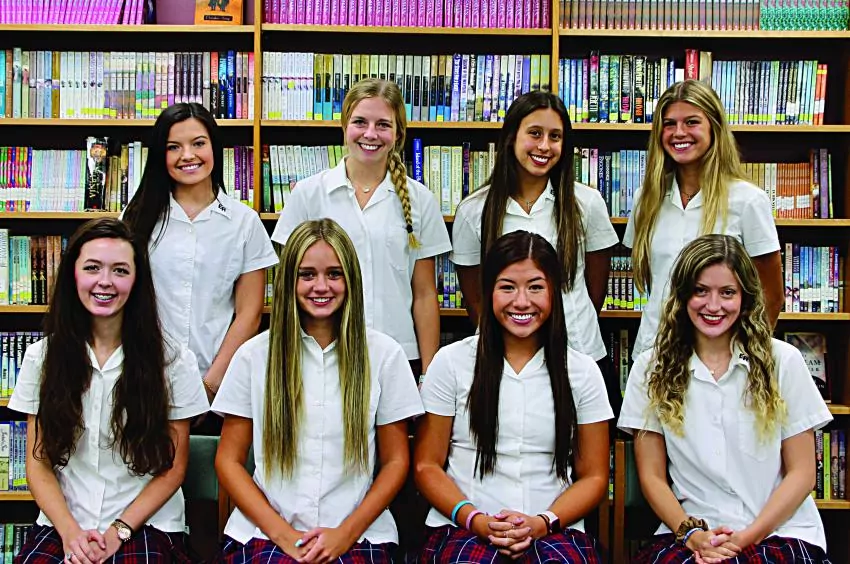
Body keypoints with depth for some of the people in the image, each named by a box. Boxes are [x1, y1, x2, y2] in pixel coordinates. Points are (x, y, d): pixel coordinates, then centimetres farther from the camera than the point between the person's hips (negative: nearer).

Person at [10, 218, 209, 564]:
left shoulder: (172, 361, 1)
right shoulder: (42, 357, 7)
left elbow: (174, 468, 3)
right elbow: (38, 463, 6)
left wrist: (119, 531, -9)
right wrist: (70, 532, -8)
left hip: (145, 525, -1)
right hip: (62, 526, 1)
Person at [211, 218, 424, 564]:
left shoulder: (384, 355, 6)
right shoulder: (254, 356, 7)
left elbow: (396, 461, 8)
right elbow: (228, 461, 7)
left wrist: (346, 533, -5)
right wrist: (283, 534, -5)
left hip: (357, 534, 0)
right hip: (265, 533, 0)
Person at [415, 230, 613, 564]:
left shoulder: (583, 372, 10)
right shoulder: (451, 362, 7)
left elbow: (593, 476, 10)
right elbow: (427, 466, 6)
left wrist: (543, 523, -8)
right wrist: (475, 520, -11)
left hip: (554, 530, 1)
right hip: (463, 527, -1)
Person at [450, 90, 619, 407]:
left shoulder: (587, 203, -2)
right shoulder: (473, 211, -3)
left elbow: (596, 289, 8)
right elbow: (474, 298, 4)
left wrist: (573, 331, 12)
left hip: (583, 358, 1)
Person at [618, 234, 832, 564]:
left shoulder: (782, 361, 5)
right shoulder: (651, 369, 7)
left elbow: (802, 472, 5)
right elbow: (652, 475, 5)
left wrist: (747, 537, -7)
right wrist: (691, 532, -11)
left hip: (782, 533, 0)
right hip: (692, 533, 1)